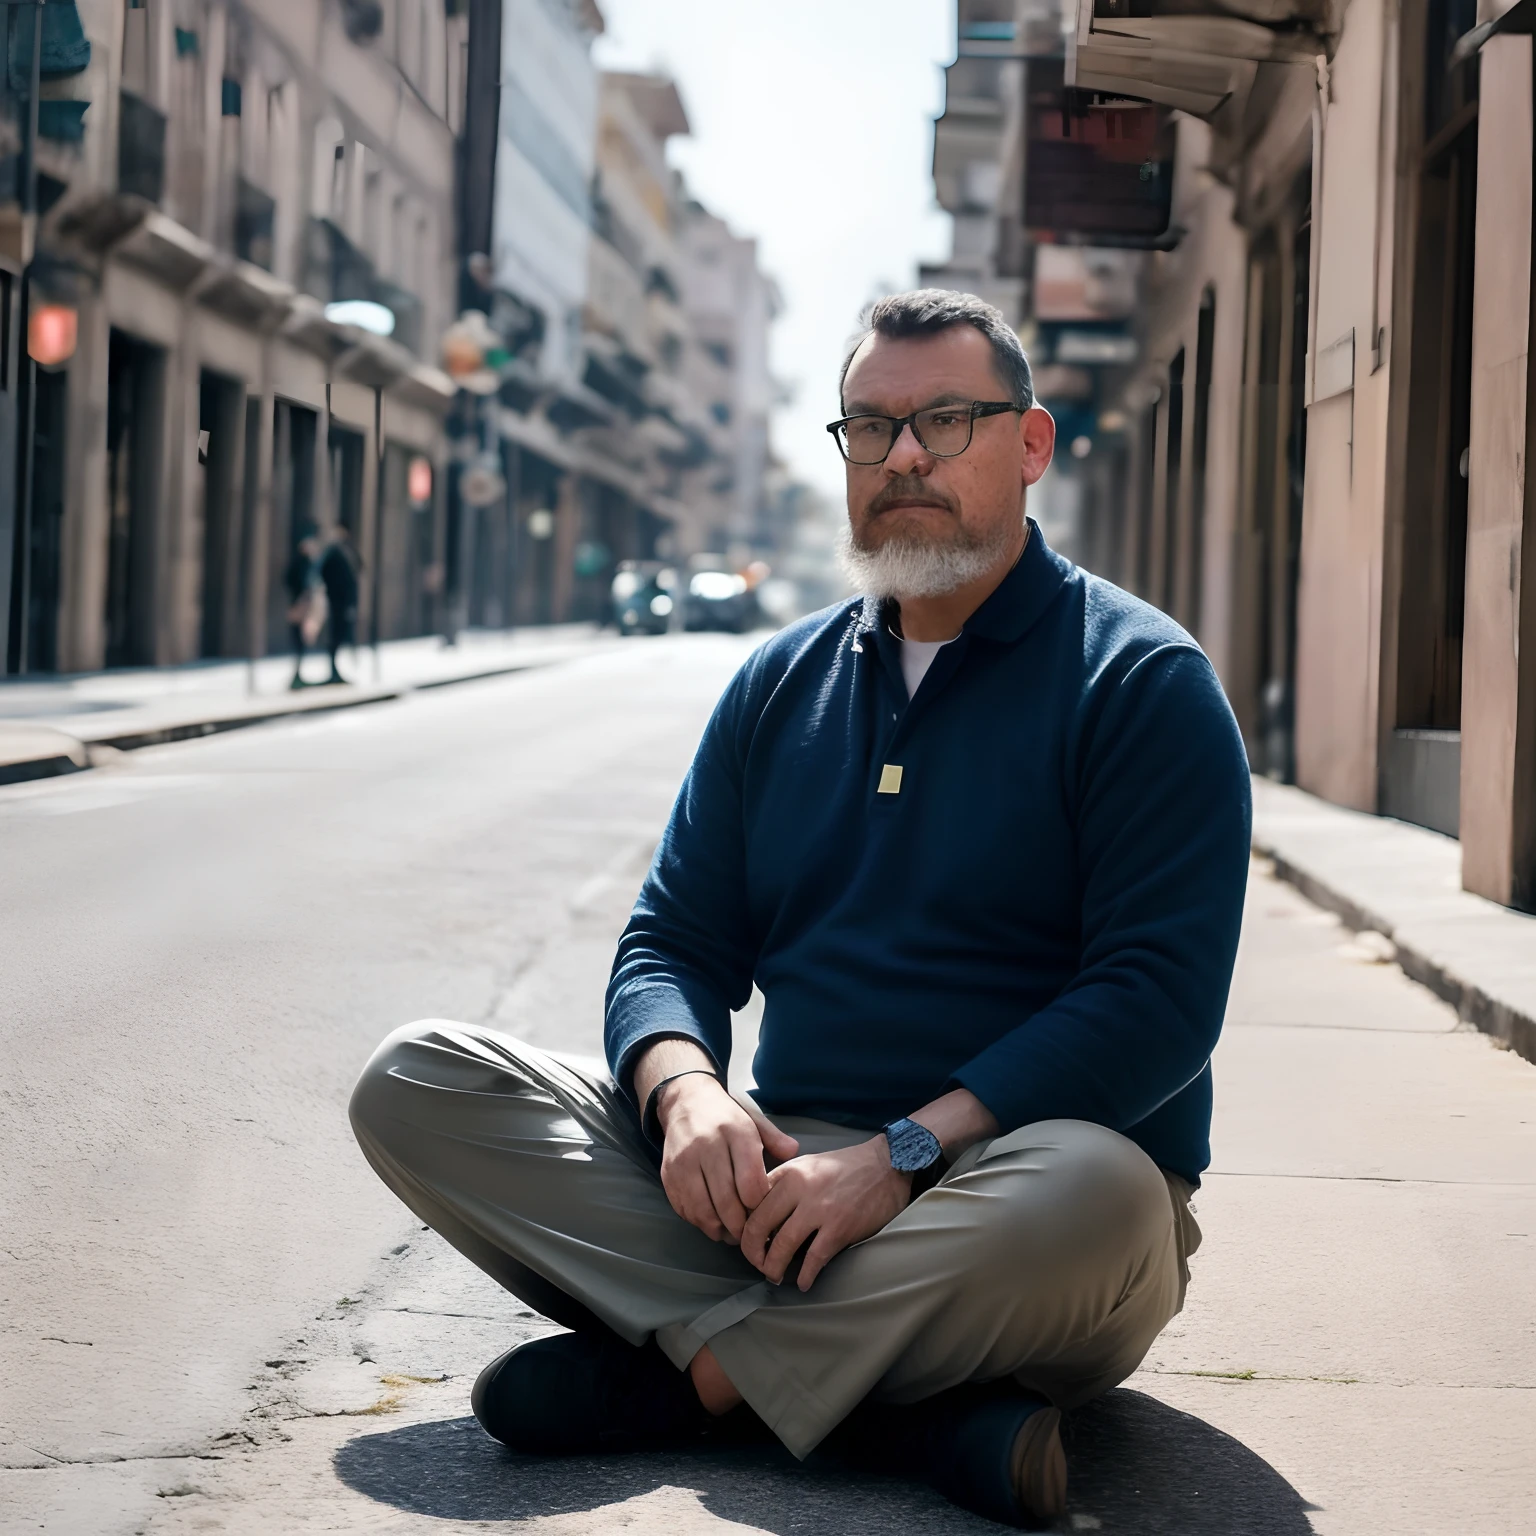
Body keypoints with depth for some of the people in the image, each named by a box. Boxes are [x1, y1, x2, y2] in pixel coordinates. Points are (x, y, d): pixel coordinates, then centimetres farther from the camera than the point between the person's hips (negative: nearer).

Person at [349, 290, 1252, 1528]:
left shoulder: (1141, 681, -2)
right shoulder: (782, 683, 15)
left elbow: (1161, 997, -12)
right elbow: (675, 942, 13)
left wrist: (905, 1152, -22)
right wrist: (684, 1088, -12)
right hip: (780, 1166, 5)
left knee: (1091, 1194, -40)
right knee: (416, 1083, -11)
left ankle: (676, 1380, -20)